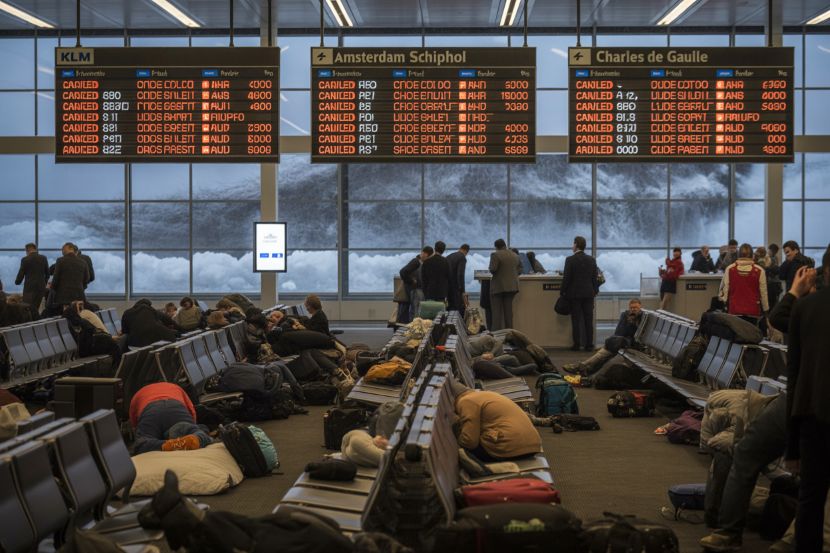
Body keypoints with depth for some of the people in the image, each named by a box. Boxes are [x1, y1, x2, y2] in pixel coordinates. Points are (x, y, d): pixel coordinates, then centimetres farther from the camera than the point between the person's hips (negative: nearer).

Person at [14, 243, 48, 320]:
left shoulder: (25, 260, -7)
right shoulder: (43, 258, 4)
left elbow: (21, 274, -2)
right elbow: (47, 274, 9)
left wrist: (17, 282, 18)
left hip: (29, 288, -4)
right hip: (41, 287, 4)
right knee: (35, 309, 12)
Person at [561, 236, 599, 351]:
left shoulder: (570, 260, -10)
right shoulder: (591, 260, 2)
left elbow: (566, 278, -10)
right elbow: (595, 277, 5)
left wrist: (563, 291, 0)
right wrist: (595, 290, 16)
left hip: (574, 294, -3)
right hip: (588, 293, 3)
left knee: (576, 320, 3)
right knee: (588, 320, 6)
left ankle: (577, 344, 4)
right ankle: (589, 345, 6)